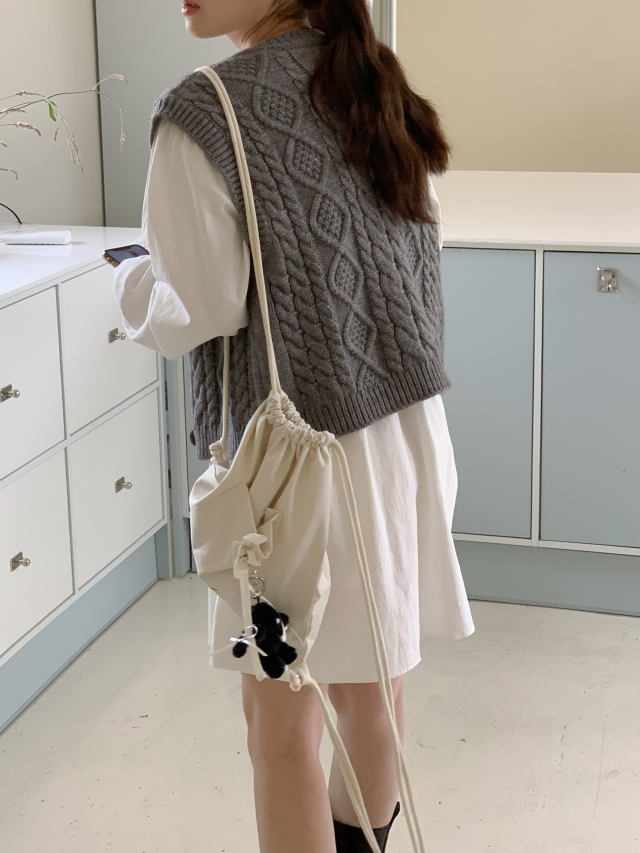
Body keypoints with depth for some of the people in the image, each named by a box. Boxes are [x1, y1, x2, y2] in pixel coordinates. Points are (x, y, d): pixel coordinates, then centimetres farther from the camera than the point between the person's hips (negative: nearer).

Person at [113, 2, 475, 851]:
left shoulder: (204, 114, -15)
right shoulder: (379, 90, 6)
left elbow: (202, 310, -14)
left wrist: (132, 285, 5)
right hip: (408, 429, 7)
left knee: (283, 727, 6)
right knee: (370, 685, 21)